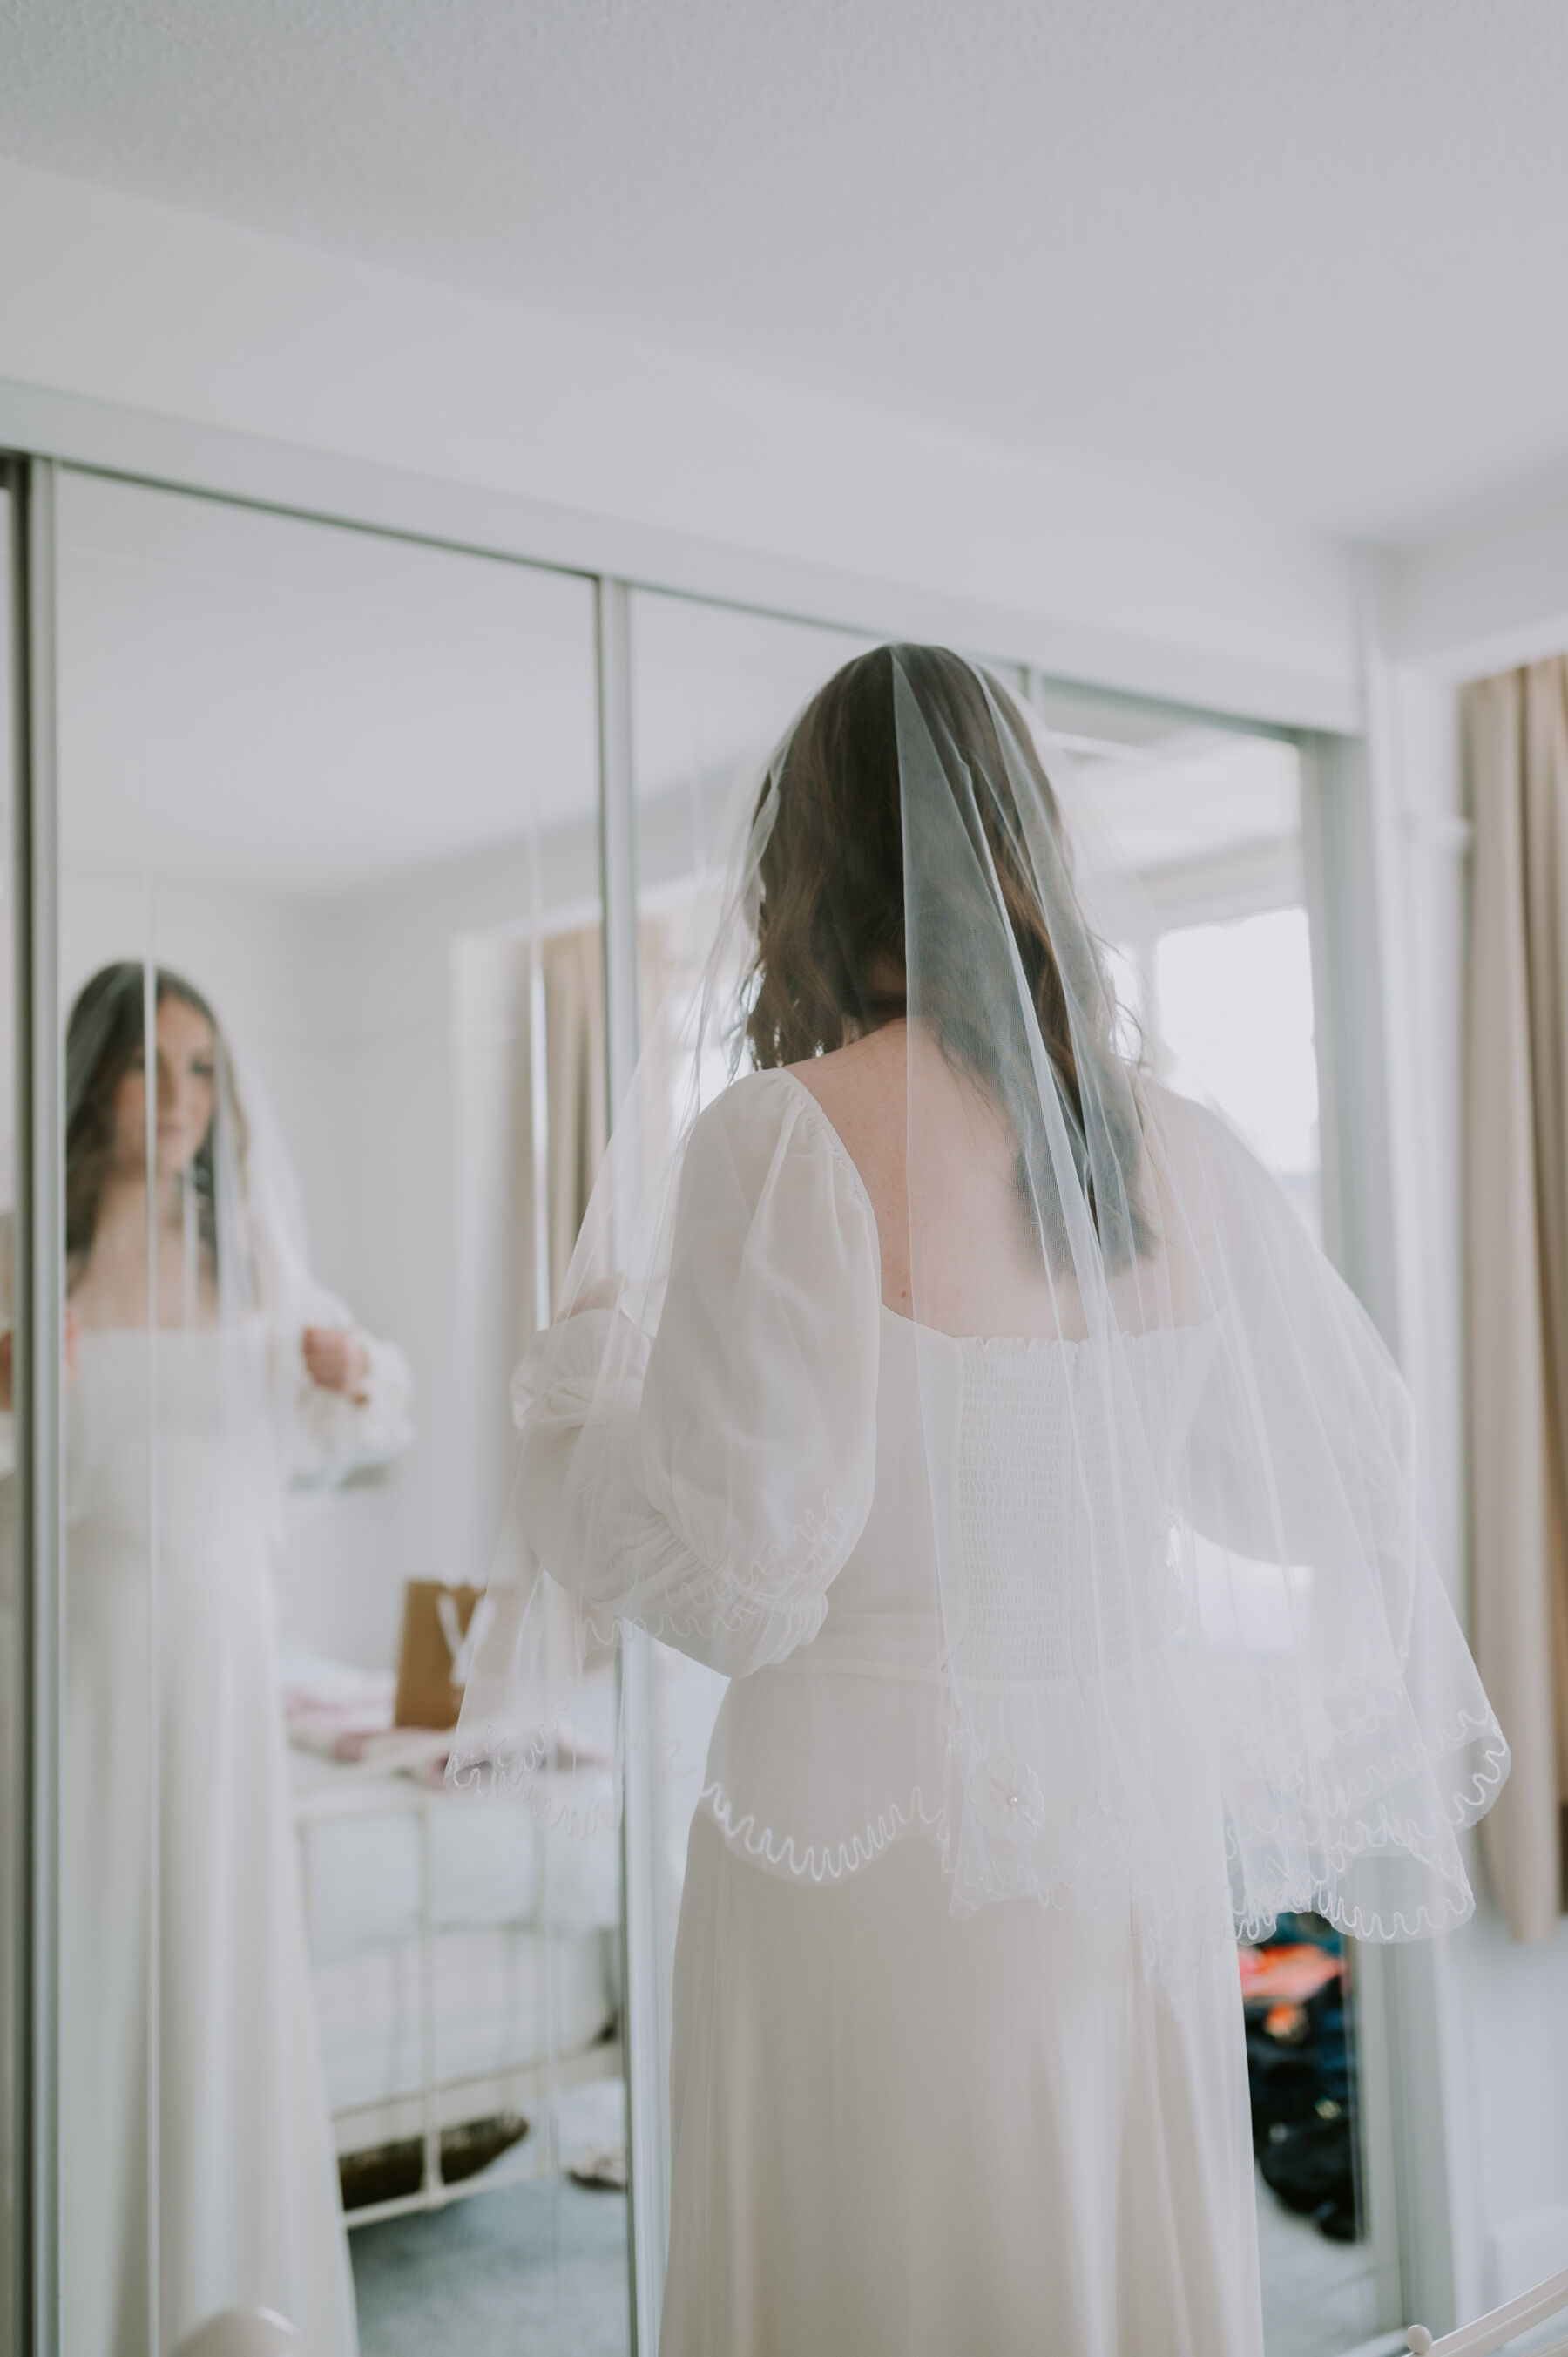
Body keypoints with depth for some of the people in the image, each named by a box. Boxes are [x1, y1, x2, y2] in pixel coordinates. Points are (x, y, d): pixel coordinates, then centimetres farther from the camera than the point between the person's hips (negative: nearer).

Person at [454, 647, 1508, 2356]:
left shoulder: (785, 1137, -15)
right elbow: (1337, 1492, 10)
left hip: (874, 1845, -4)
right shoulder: (1177, 1152, 0)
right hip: (1134, 1846, 5)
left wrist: (585, 1356, 1)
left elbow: (728, 1571, -15)